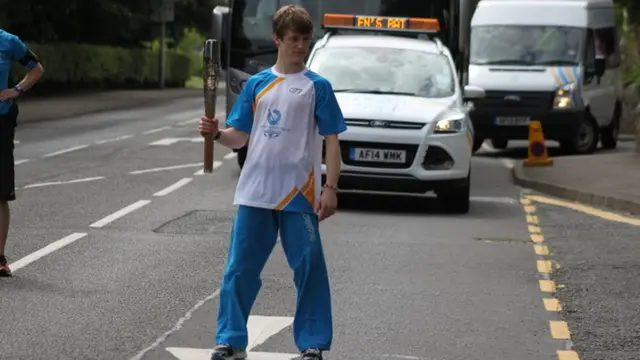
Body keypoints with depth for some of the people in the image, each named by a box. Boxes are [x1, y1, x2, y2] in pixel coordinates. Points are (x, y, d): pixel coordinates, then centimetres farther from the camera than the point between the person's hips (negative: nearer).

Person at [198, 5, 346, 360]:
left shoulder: (317, 86, 1)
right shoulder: (256, 84, 9)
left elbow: (331, 140, 0)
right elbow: (239, 137, 11)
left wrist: (330, 189, -9)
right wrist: (217, 133, -11)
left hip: (299, 194, -2)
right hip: (254, 193, 3)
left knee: (309, 270, 0)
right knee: (240, 269, 3)